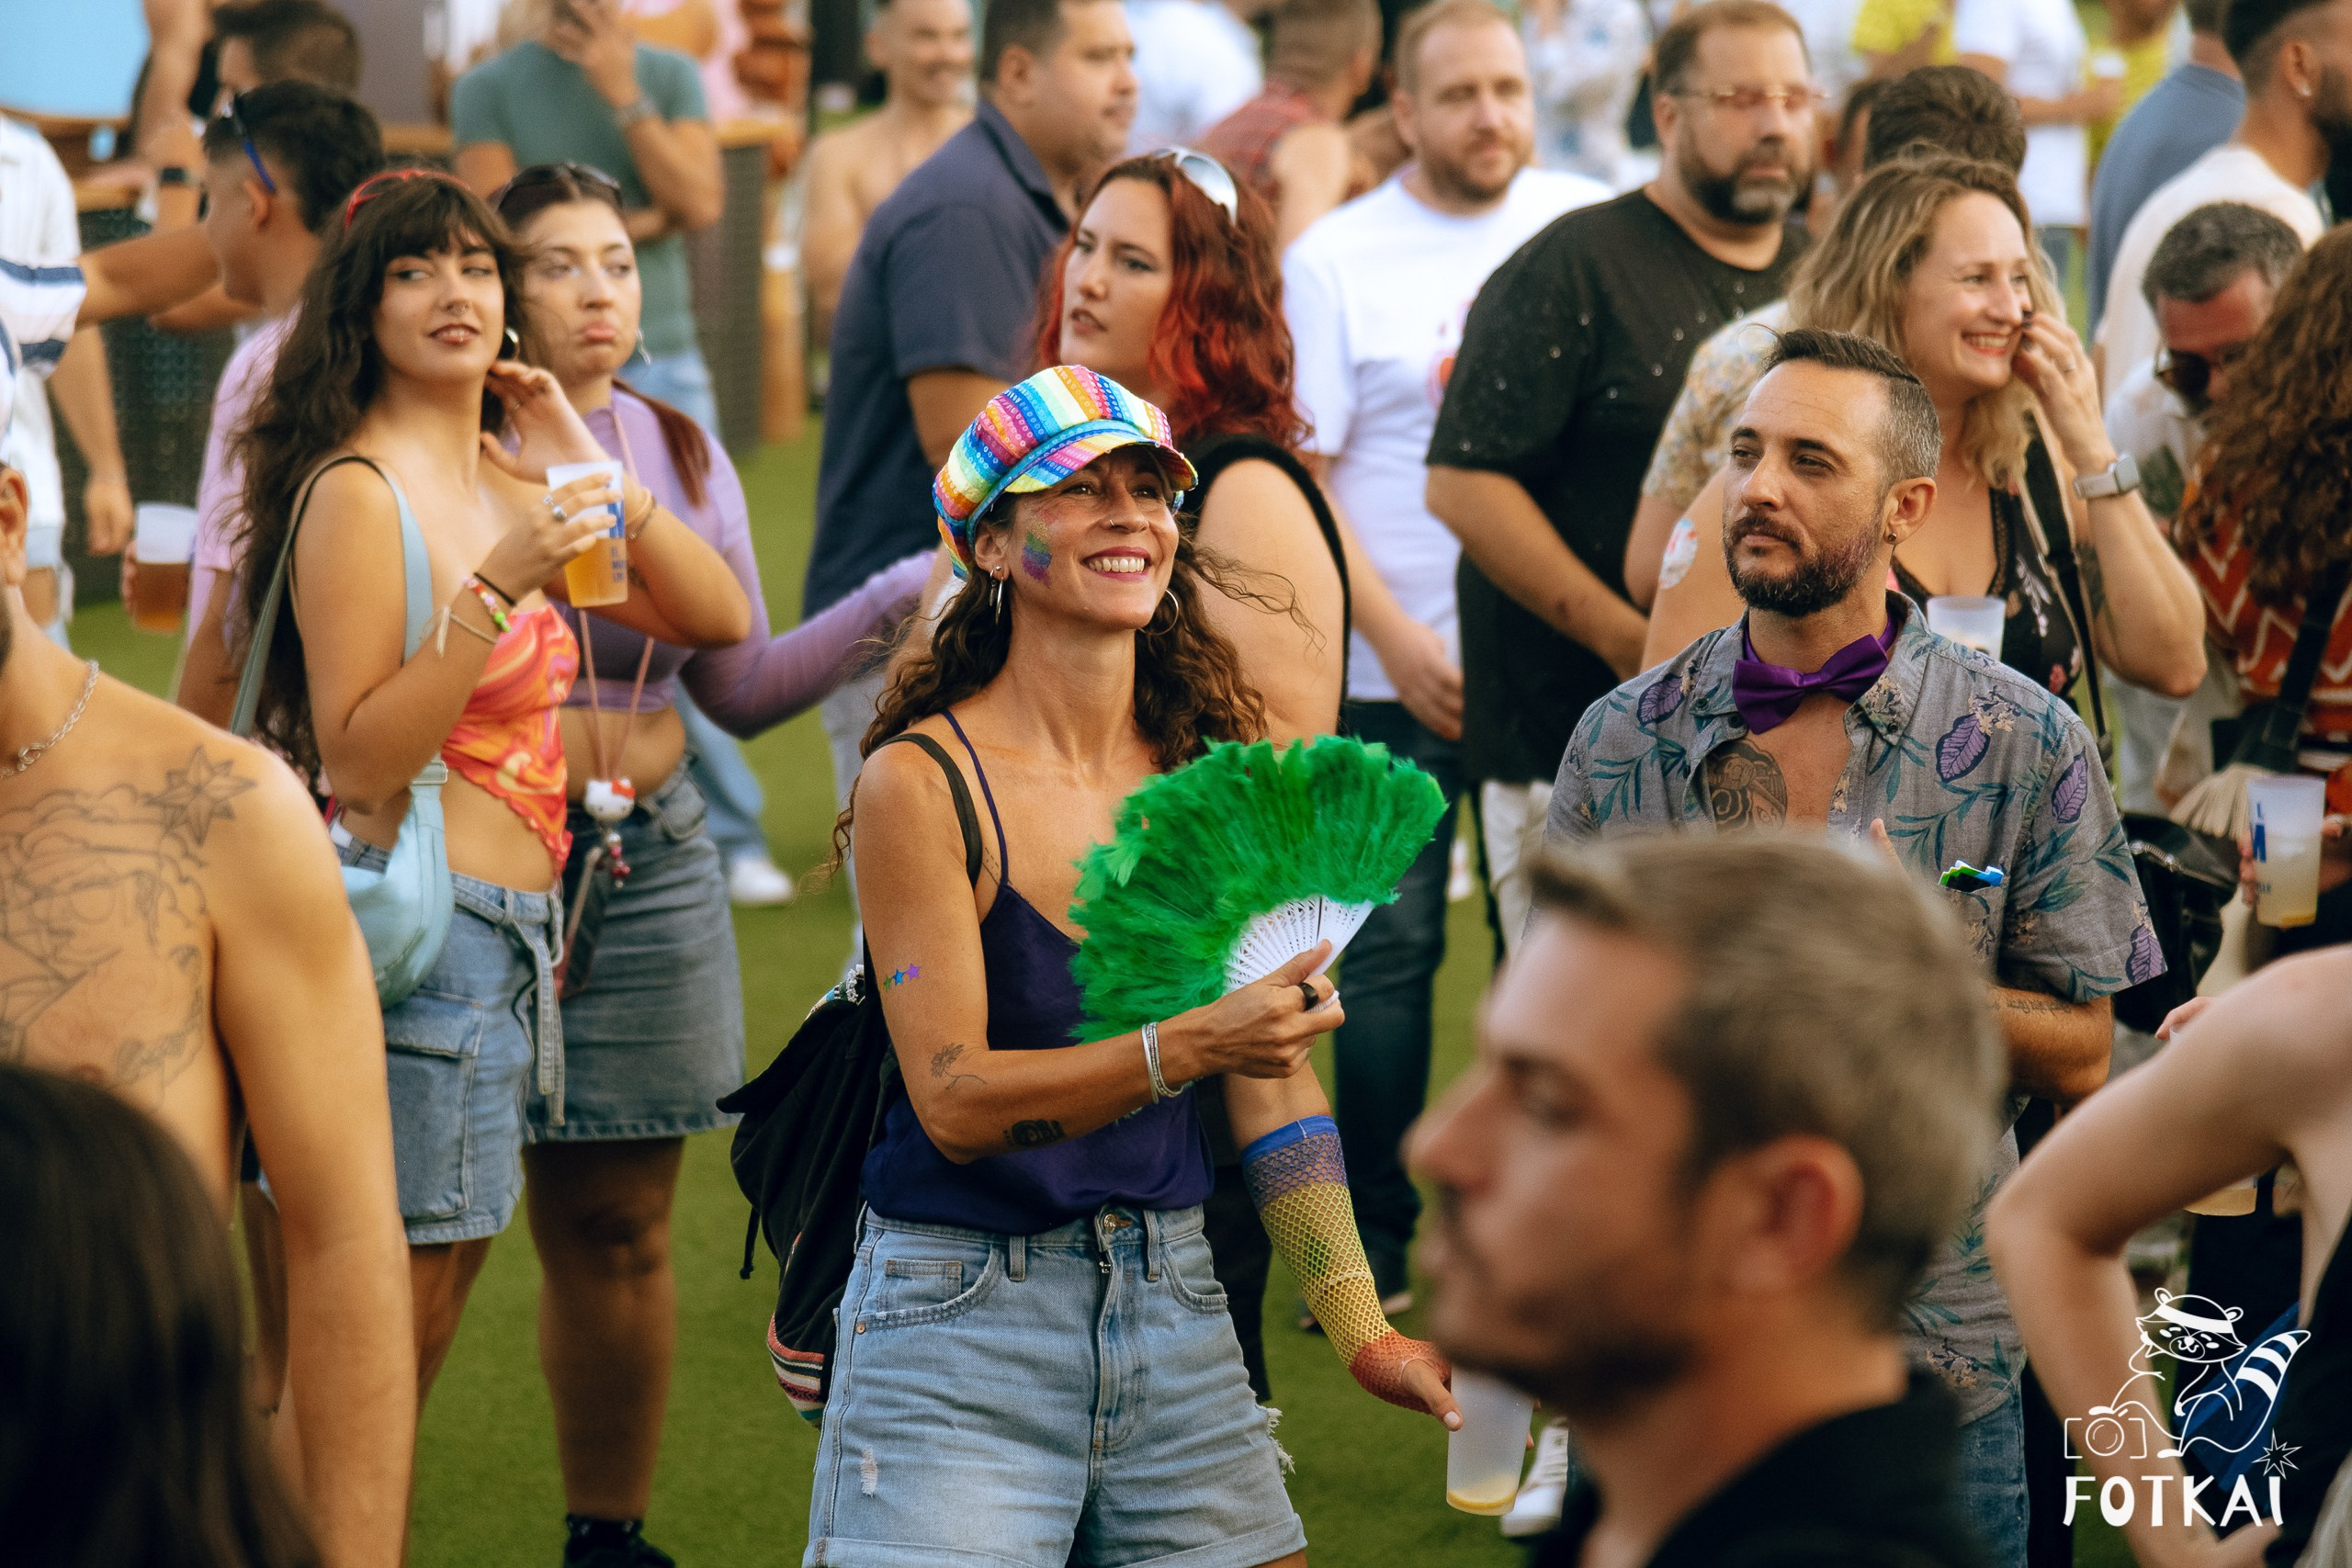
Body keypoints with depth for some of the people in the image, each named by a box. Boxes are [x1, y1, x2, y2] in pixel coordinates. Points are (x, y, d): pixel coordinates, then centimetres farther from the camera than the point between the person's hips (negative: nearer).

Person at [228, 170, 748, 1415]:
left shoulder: (505, 483, 14)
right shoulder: (358, 492, -12)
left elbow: (721, 619, 13)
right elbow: (358, 762, -18)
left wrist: (594, 481, 0)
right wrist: (503, 585, -24)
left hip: (507, 937, 9)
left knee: (425, 1322, 13)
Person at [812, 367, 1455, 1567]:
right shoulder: (922, 782, -11)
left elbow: (1271, 1082, 6)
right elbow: (953, 1100, -15)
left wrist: (1364, 1333, 1)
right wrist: (1188, 1046, -28)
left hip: (1172, 1308, 5)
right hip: (960, 1325, -5)